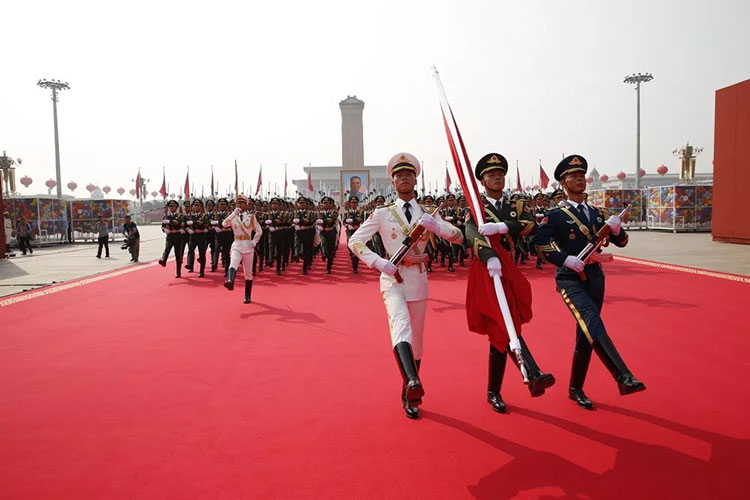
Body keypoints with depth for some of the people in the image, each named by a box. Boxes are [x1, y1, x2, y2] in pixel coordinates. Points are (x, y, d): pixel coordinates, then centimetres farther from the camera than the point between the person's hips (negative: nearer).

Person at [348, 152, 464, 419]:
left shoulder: (427, 214, 8)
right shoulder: (382, 214, 2)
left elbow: (459, 237, 2)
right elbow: (354, 241, -2)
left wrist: (436, 226, -18)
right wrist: (380, 263, -16)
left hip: (419, 281, 3)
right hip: (392, 279, -3)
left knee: (416, 341, 9)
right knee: (401, 323, -32)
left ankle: (409, 397, 25)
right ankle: (413, 382, -50)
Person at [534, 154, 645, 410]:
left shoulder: (597, 213, 12)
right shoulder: (555, 215, -5)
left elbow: (621, 241, 13)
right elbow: (540, 243, -16)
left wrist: (616, 228, -8)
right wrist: (567, 260, -24)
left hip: (595, 277, 6)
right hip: (570, 279, -6)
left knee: (586, 334, 9)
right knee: (593, 325, -26)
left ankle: (576, 388, 22)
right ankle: (624, 378, -30)